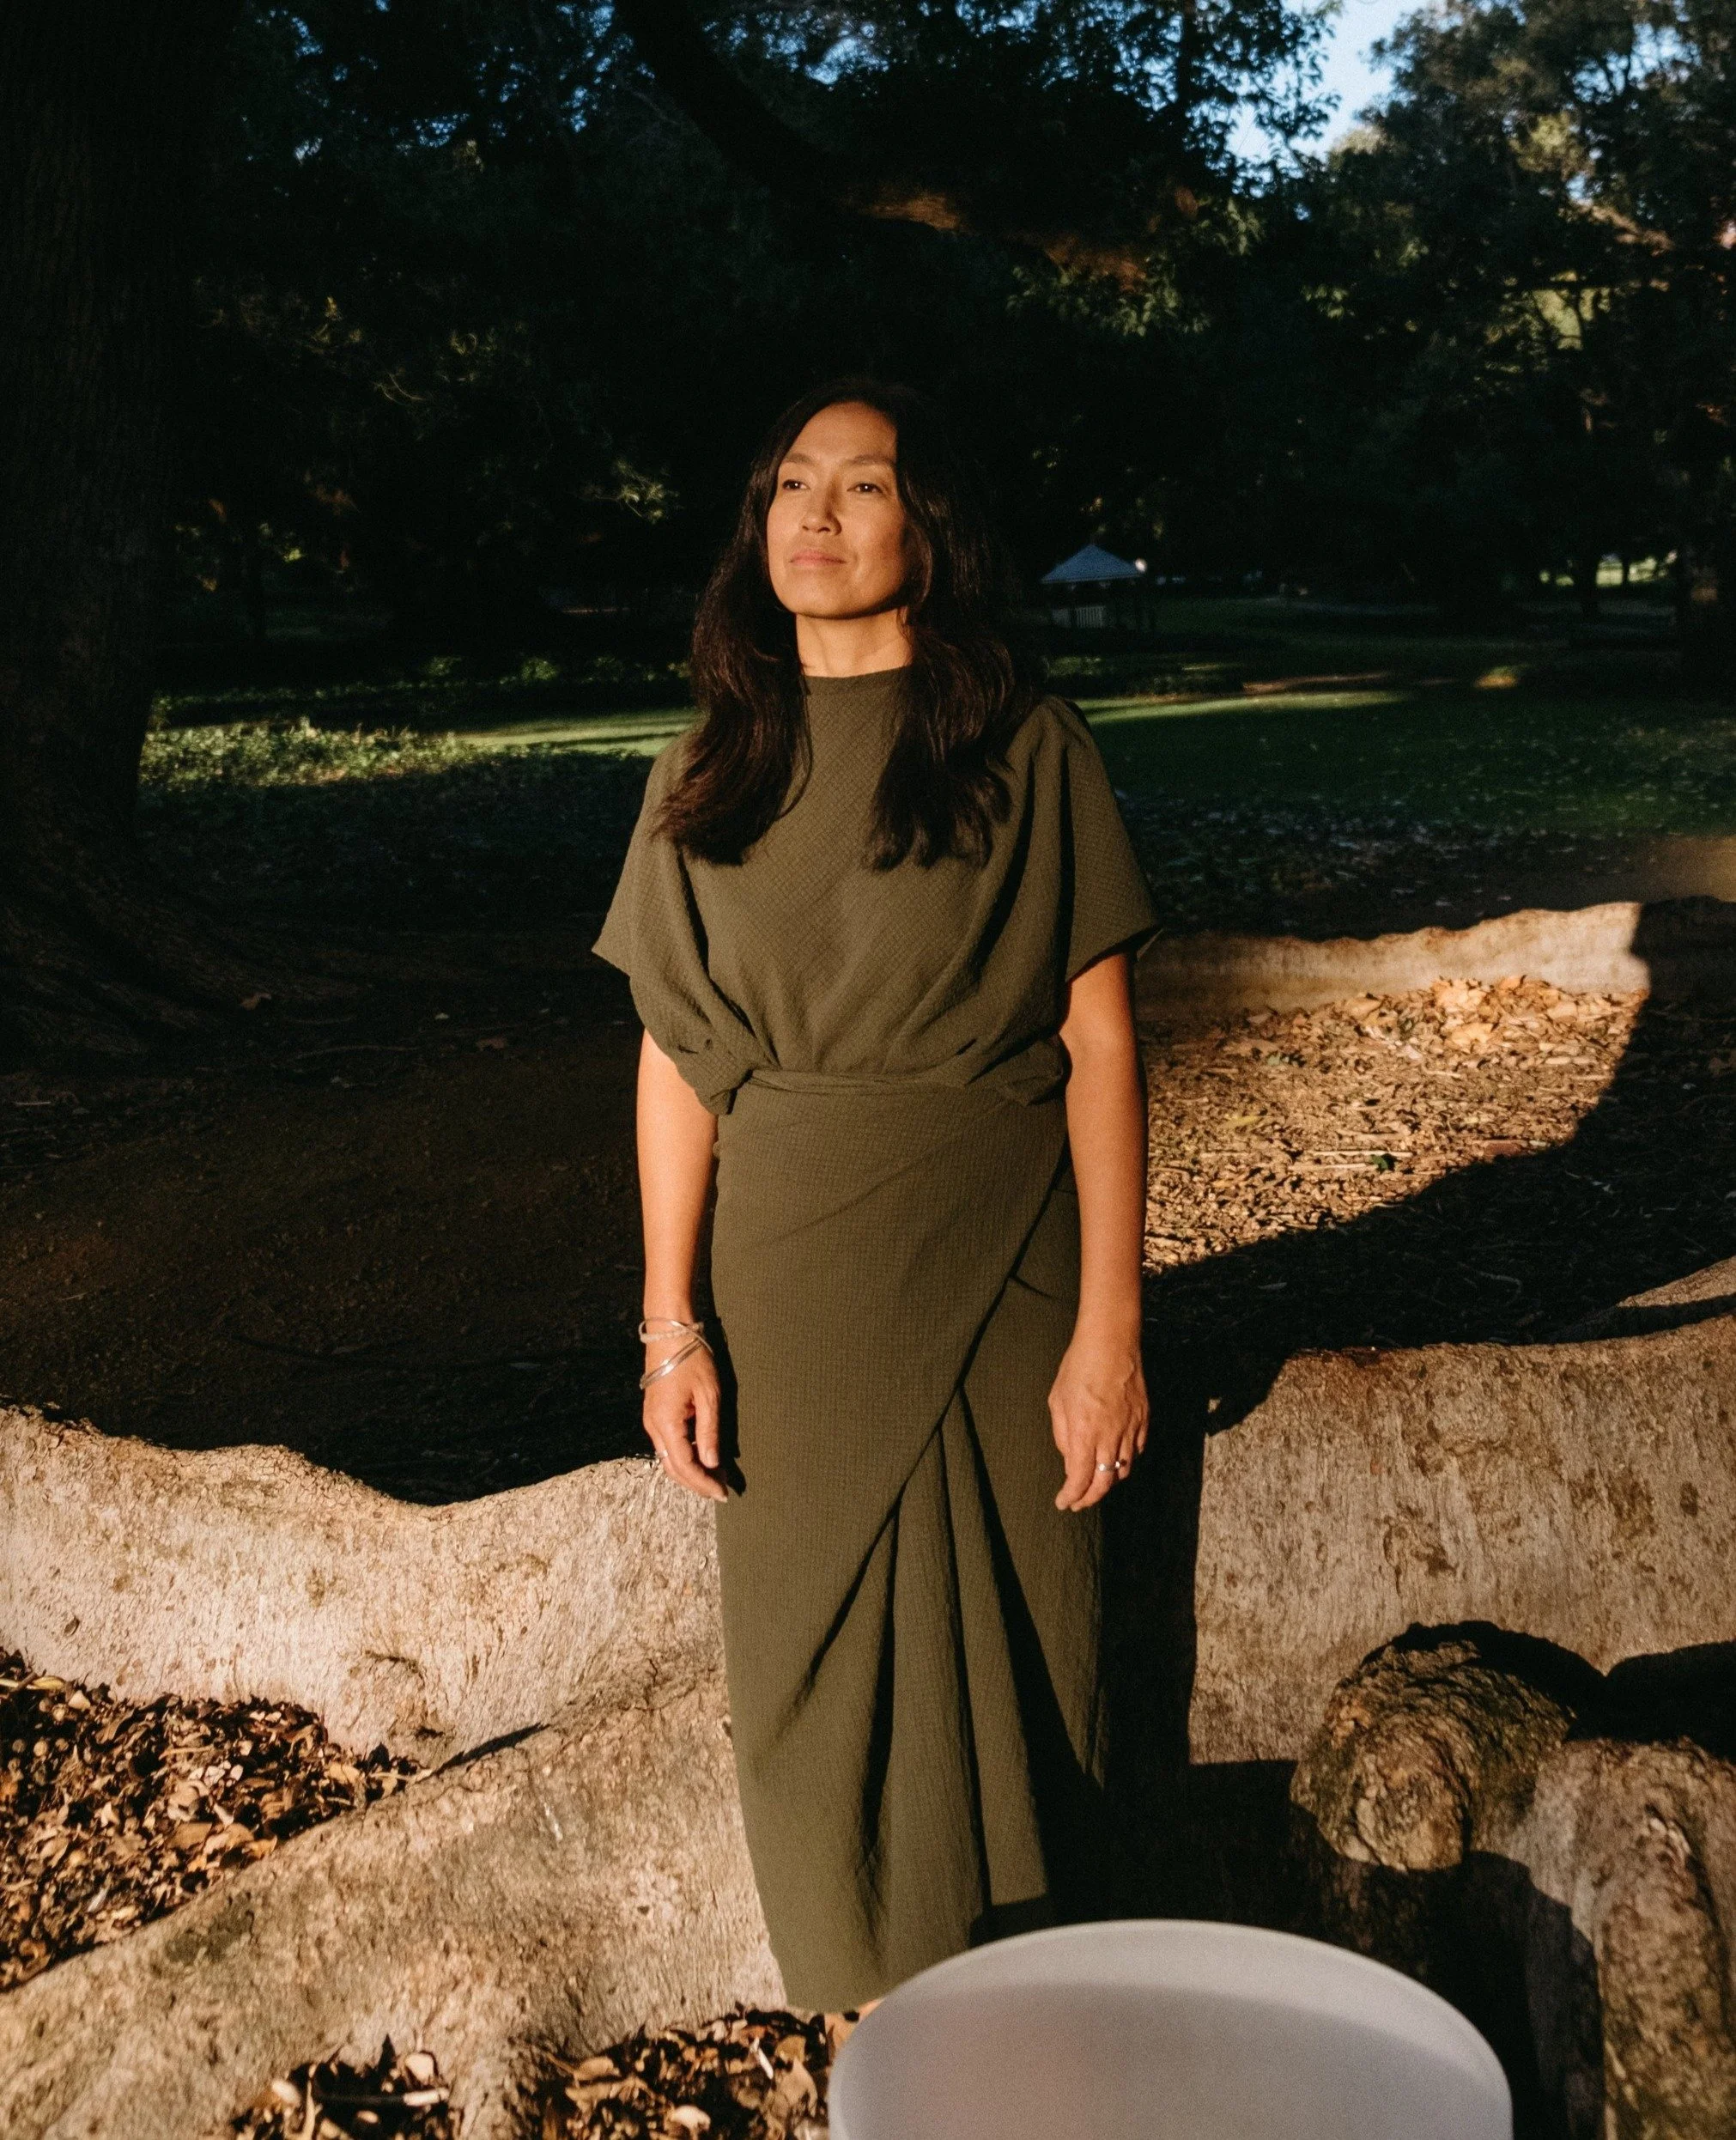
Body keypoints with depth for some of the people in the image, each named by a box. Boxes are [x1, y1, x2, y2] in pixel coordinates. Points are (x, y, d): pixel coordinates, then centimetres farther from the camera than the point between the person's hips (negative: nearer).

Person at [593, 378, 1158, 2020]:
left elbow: (1101, 1044, -7)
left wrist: (1109, 1326, -11)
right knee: (811, 1676, 11)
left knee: (1001, 1665, 8)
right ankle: (870, 2040, 33)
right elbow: (675, 1062, 4)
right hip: (791, 1281, 3)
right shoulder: (708, 774, 4)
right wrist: (669, 1329, 0)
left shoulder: (1022, 747, -5)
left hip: (996, 1270, -2)